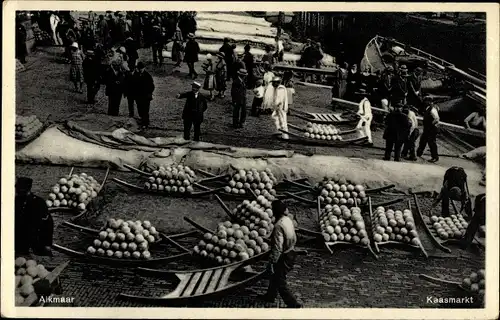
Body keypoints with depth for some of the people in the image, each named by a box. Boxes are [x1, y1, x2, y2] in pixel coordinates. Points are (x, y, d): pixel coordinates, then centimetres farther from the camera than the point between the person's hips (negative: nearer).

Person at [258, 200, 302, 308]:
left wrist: (272, 262, -20)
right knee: (274, 276, 28)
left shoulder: (278, 226, -30)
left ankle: (294, 305, 15)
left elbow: (277, 248, -28)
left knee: (281, 284, 8)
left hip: (283, 258, -9)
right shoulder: (289, 219, -3)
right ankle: (270, 295, 46)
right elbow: (294, 238, 10)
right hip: (291, 253, 9)